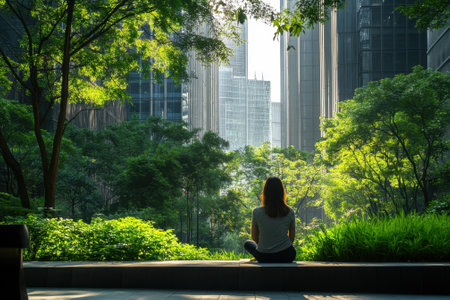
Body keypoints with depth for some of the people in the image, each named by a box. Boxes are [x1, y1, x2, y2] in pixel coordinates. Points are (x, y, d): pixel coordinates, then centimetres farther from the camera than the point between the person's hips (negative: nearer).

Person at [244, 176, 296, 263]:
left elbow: (254, 238, 1)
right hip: (286, 257, 2)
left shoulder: (257, 212, -12)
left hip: (264, 257, -2)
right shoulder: (290, 212, -7)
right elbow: (291, 238, 3)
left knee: (247, 243, 31)